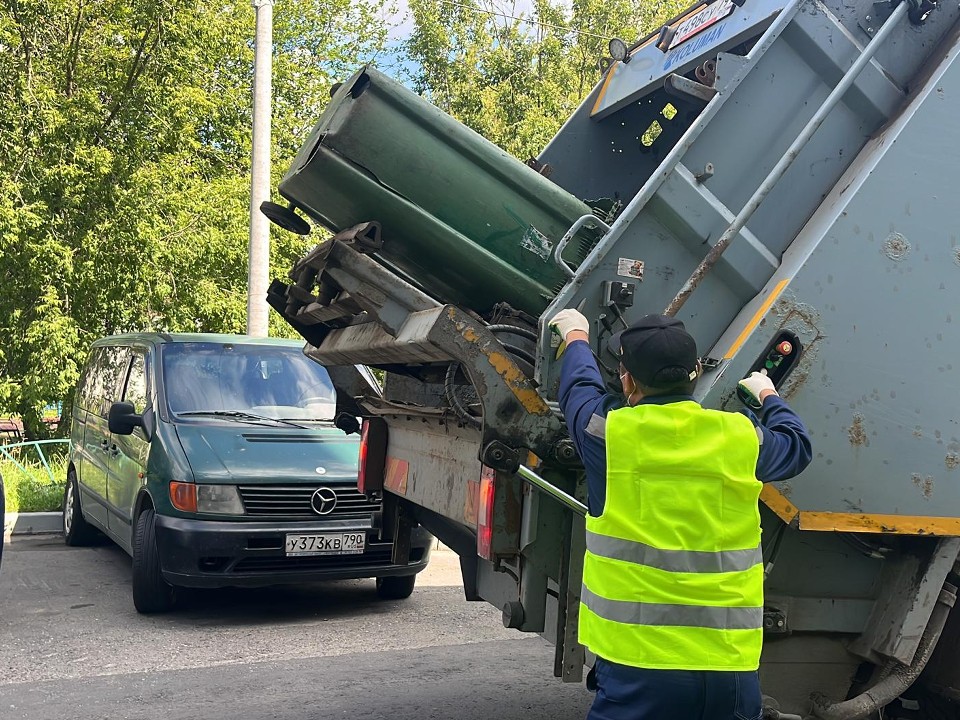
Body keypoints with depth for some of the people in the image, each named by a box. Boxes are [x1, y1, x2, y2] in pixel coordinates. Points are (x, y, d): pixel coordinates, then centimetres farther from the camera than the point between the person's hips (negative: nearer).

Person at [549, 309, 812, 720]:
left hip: (636, 663, -2)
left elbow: (579, 387, 19)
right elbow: (797, 446, 25)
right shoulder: (741, 437, 1)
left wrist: (576, 337, 39)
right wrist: (768, 395, 45)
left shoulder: (608, 431, -5)